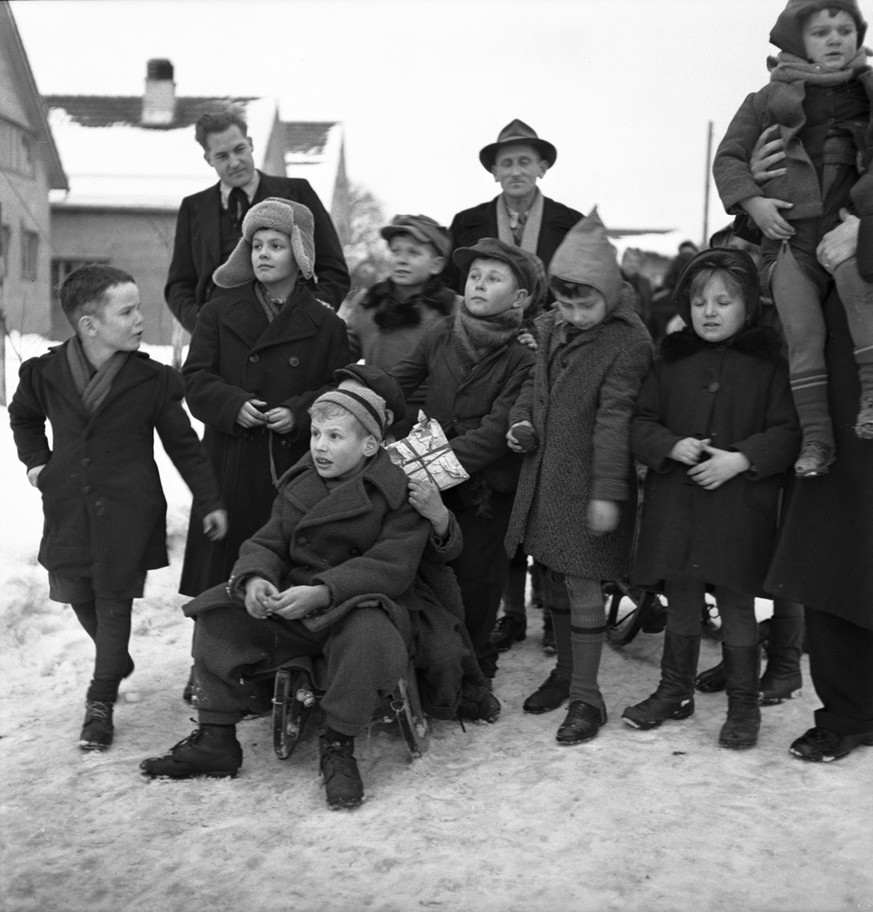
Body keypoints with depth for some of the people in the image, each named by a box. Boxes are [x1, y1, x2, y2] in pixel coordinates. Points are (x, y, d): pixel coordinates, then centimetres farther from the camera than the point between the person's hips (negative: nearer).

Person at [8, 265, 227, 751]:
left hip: (128, 512, -2)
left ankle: (101, 701, 13)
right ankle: (119, 662, 39)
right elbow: (23, 415, 21)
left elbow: (184, 443, 1)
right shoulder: (46, 372, -2)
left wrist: (210, 500, 1)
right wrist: (36, 460, 9)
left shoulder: (152, 379, -7)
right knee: (79, 596, 11)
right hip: (69, 509, 3)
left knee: (114, 600, 1)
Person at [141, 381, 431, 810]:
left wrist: (321, 592, -30)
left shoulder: (397, 493, -10)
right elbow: (267, 542, 9)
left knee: (366, 633, -39)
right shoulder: (299, 483, 10)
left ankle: (338, 747, -17)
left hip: (360, 602, -5)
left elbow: (391, 567, -19)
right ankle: (216, 739, -1)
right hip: (288, 602, 6)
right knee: (218, 613, -12)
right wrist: (256, 577, -17)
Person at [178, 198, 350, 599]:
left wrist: (299, 413, -14)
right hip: (230, 466, 1)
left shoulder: (325, 325, 4)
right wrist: (232, 404, -14)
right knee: (221, 574, 4)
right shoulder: (219, 313, 9)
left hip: (296, 466, -1)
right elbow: (195, 378, 4)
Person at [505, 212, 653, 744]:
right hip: (545, 473, 8)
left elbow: (614, 420, -20)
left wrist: (606, 492, -22)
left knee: (583, 583, -3)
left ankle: (586, 696, 9)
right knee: (555, 576, 17)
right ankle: (566, 672, 34)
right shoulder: (554, 327, 7)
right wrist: (522, 420, 1)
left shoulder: (627, 342, -16)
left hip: (587, 481, -7)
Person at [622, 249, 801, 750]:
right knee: (681, 604, 14)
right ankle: (675, 692, 30)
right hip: (675, 503, 3)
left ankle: (744, 707, 19)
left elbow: (788, 433, -5)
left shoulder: (769, 363, -2)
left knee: (737, 608, 4)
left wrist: (740, 459, -17)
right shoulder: (671, 360, 6)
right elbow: (641, 422, 7)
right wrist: (672, 446, -11)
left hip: (740, 507, -3)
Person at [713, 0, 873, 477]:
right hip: (791, 230, 1)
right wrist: (752, 201, -3)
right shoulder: (769, 99, 16)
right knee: (802, 333, -11)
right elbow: (728, 157, 13)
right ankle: (816, 438, -6)